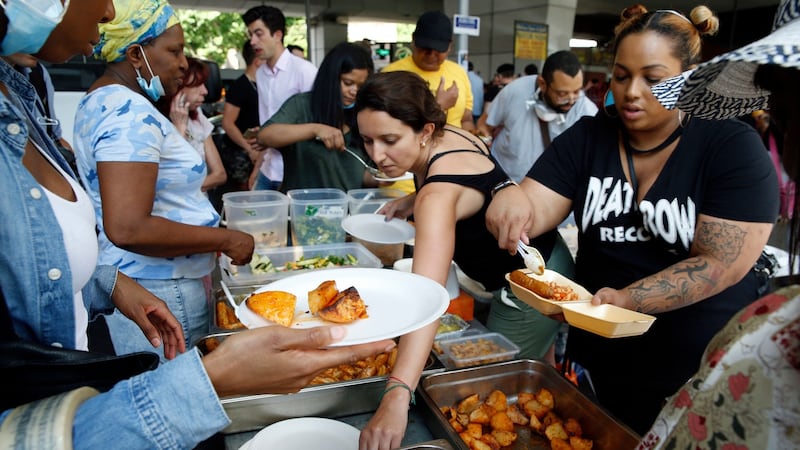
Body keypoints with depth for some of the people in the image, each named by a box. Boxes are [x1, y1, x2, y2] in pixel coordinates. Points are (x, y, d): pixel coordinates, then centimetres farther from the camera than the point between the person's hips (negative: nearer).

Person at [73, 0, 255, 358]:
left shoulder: (101, 101, 11)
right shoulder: (131, 113, -21)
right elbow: (127, 229, -29)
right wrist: (225, 240, -20)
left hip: (132, 281, 10)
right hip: (159, 289, -10)